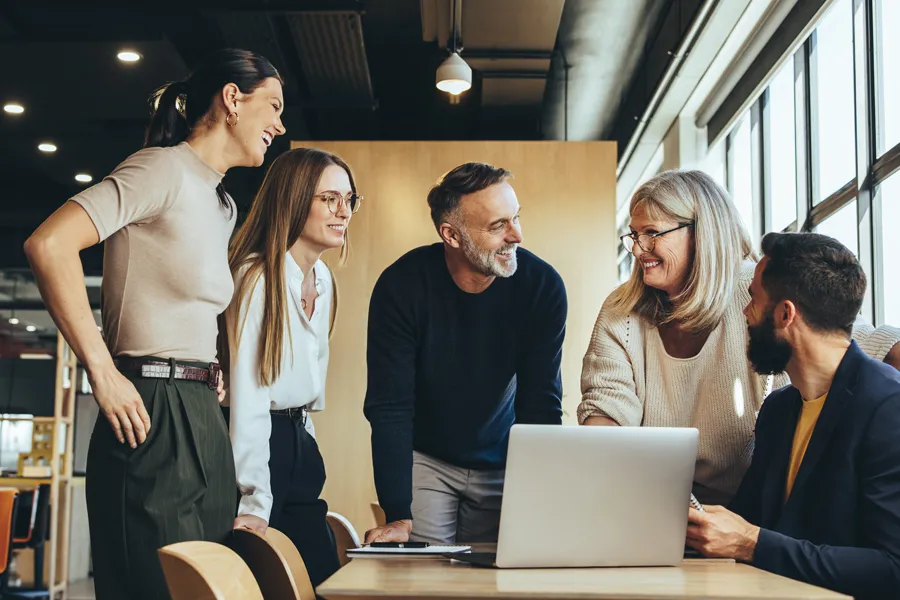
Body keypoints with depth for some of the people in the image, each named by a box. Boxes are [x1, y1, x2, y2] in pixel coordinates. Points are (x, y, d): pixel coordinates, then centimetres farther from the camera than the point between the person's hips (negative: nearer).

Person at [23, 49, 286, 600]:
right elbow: (49, 244, -21)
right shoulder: (165, 169, -8)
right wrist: (102, 373, -19)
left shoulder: (223, 207, 20)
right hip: (152, 415, -9)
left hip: (202, 416, 9)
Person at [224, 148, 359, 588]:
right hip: (258, 446, -8)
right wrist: (254, 503, -25)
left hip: (299, 446, 8)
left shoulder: (323, 280, 10)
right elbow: (248, 393, -21)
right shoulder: (258, 278, -16)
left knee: (323, 578, 6)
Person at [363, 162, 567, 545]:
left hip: (501, 464, 1)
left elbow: (541, 406, -14)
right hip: (424, 460, -1)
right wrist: (398, 516, -26)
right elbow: (389, 408, -20)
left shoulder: (542, 286, -18)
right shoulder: (402, 286, -22)